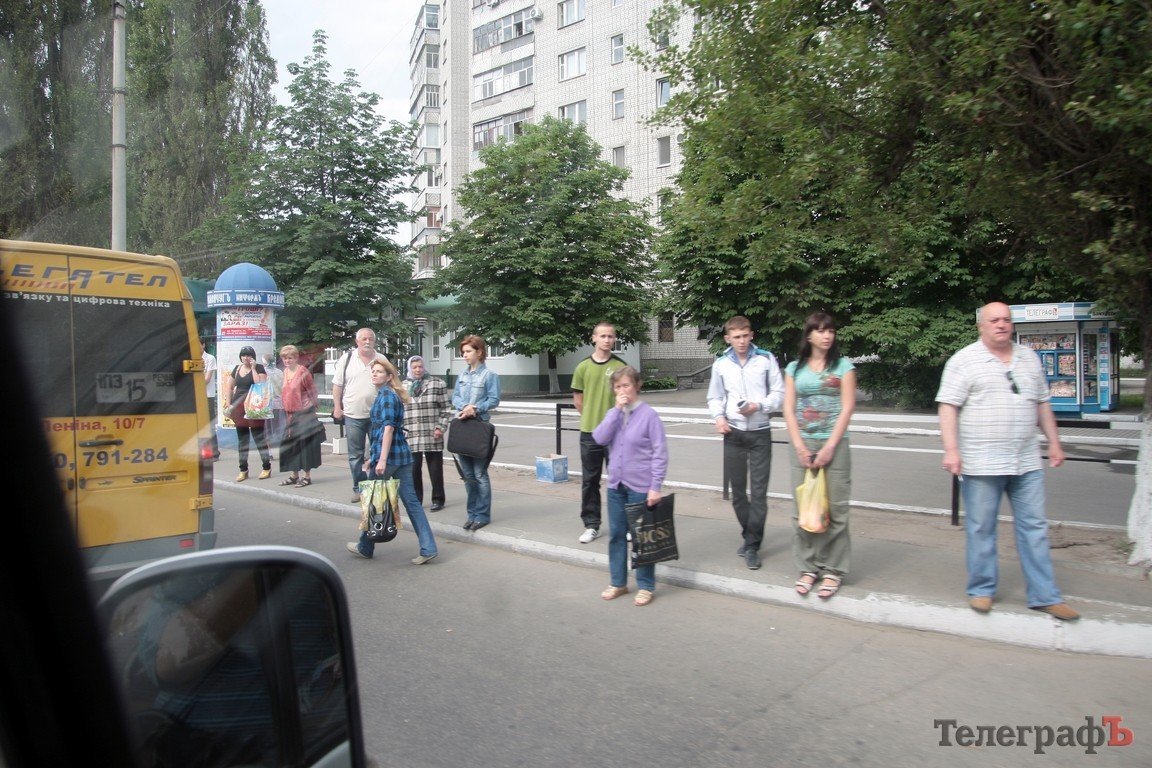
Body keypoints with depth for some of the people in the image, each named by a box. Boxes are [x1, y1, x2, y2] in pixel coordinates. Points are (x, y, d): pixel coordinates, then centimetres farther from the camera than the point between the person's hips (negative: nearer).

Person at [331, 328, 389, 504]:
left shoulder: (382, 360, 5)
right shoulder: (347, 359, 2)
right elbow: (337, 385, 5)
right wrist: (337, 407, -2)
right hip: (353, 415, 0)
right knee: (355, 454, 6)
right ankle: (358, 488, 17)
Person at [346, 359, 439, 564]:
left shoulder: (386, 395, -9)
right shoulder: (391, 395, 19)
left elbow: (388, 428, -19)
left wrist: (382, 459, -23)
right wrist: (372, 458, 28)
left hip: (387, 456, -8)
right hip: (402, 455, 8)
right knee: (411, 501, 4)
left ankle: (365, 548, 24)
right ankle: (428, 548, 0)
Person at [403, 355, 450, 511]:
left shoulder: (437, 384, 3)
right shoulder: (403, 386, 12)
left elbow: (445, 408, 2)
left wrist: (440, 427, -7)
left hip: (432, 435, -2)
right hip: (410, 436, 2)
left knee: (435, 468, 4)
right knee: (413, 468, 3)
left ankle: (438, 500, 15)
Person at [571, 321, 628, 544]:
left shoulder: (621, 366, -1)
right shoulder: (583, 367, 2)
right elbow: (577, 399, 9)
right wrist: (591, 417, 7)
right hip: (589, 433, 2)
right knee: (589, 481, 8)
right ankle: (591, 525, 19)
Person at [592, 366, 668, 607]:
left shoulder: (648, 415, -10)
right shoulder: (613, 414, 6)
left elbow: (660, 454, -11)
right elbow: (600, 438, -11)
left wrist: (656, 487, -15)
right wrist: (617, 410, -14)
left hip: (640, 487, -5)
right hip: (615, 486, 5)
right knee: (616, 535, 13)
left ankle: (646, 586, 19)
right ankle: (618, 582, 27)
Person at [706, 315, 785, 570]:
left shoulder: (766, 359, -3)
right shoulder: (721, 364, 3)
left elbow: (779, 393, -1)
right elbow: (715, 397, 13)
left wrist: (758, 406, -16)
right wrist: (719, 416, -5)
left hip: (760, 433, -2)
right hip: (733, 433, 3)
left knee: (759, 492, -4)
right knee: (737, 491, 10)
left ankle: (752, 546, 3)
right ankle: (752, 536, 28)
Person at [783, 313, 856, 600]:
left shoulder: (843, 366, 4)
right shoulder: (794, 368, 10)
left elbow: (847, 408, -3)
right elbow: (789, 409, 5)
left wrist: (829, 448, -10)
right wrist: (800, 447, -5)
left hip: (834, 444, -2)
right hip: (802, 444, 2)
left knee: (834, 509, -2)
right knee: (803, 509, 3)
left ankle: (832, 570, 9)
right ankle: (808, 567, 13)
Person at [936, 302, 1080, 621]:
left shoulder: (1029, 358, 13)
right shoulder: (964, 361, -5)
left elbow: (1042, 403, 20)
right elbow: (948, 407, -11)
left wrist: (1054, 442, 16)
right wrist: (951, 449, -19)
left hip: (1027, 462, 5)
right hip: (980, 463, -5)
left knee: (1034, 527, 8)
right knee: (981, 529, 4)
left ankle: (1044, 596, 16)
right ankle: (982, 590, 18)